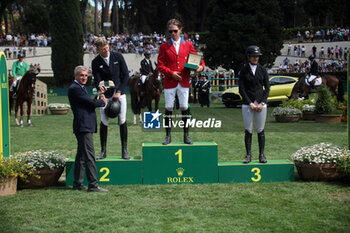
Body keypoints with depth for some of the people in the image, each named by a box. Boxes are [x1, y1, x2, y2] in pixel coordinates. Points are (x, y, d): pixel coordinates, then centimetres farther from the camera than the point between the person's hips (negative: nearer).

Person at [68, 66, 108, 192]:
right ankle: (93, 185, -10)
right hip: (83, 127, -11)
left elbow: (89, 102, 18)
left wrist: (98, 96, 4)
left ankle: (77, 183, 19)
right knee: (89, 156, -11)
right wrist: (103, 102, -1)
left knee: (81, 156, 13)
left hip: (86, 127, 11)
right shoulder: (74, 88, -13)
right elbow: (90, 102, -17)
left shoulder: (80, 88, 20)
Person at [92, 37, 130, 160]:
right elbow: (97, 81, -4)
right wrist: (100, 86, -29)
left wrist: (119, 92, -7)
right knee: (104, 122, -3)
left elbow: (126, 75, 0)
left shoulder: (118, 56, -3)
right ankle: (103, 151, 8)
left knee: (122, 121, -4)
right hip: (105, 94, 0)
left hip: (119, 93, 0)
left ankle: (124, 150, 5)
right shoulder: (95, 62, -4)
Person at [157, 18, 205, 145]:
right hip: (170, 82, -1)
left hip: (184, 82, 1)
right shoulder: (164, 47, 4)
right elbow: (160, 65, 2)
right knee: (169, 108, 1)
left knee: (184, 107, 2)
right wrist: (171, 73, -12)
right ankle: (168, 136, 9)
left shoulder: (188, 45, 8)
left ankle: (186, 136, 9)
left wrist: (201, 66, -9)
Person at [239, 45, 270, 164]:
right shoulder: (244, 70, 4)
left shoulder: (262, 70, 9)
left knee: (260, 130, 1)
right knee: (248, 130, -1)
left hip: (261, 103, 1)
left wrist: (262, 103, -6)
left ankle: (261, 154, 7)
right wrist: (250, 103, -9)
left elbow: (267, 88, 6)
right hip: (247, 104, -1)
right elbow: (241, 89, -1)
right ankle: (248, 155, 5)